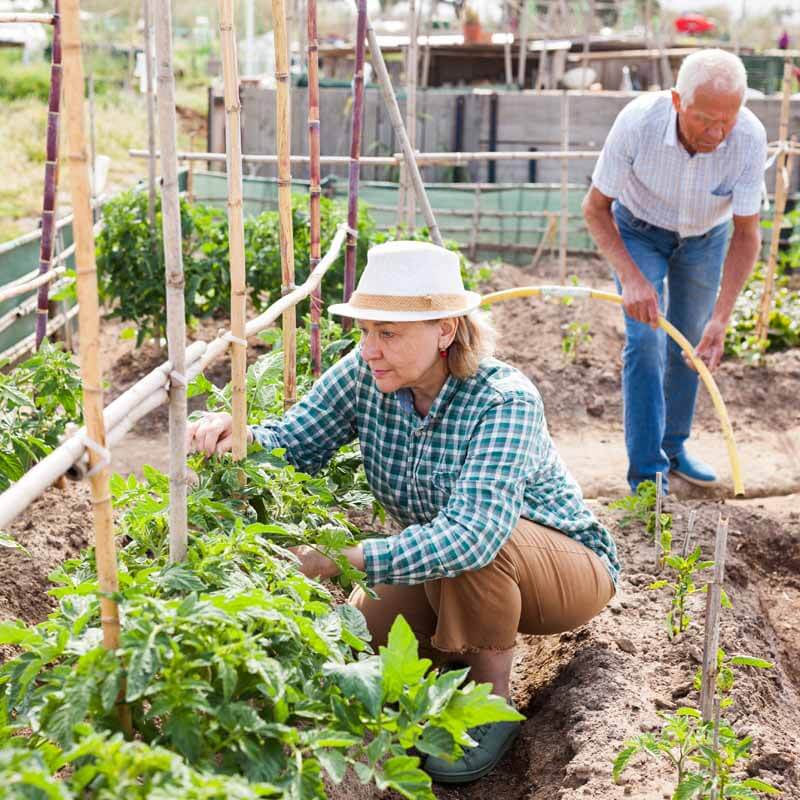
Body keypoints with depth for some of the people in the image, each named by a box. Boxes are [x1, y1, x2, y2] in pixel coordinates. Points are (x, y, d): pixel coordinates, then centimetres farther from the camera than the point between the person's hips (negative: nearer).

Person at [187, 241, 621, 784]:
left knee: (470, 547, -35)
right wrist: (233, 436, -36)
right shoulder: (365, 375, -15)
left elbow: (472, 534, -45)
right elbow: (290, 445, -12)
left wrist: (338, 561, -50)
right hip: (452, 581, 6)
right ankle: (485, 643, 16)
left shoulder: (504, 401, -33)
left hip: (570, 568, -5)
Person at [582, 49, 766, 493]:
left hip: (705, 236, 2)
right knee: (645, 340, -14)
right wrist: (630, 277, -36)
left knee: (690, 343, 11)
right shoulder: (638, 121, -36)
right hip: (638, 229, -2)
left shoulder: (750, 137, -32)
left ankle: (673, 446, 32)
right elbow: (595, 207, -23)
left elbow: (746, 232, -23)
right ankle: (646, 475, -8)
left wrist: (722, 316, -32)